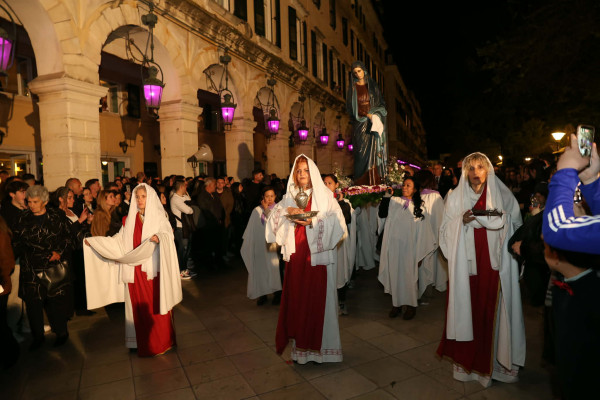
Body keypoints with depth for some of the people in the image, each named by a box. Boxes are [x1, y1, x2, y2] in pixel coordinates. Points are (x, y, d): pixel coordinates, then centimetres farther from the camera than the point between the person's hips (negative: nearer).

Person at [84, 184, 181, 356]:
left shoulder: (159, 217, -2)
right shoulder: (130, 219, 11)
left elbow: (168, 234, -17)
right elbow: (119, 241, 13)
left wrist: (159, 237, -38)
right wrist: (93, 241, 11)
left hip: (153, 269, -4)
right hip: (135, 269, 4)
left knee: (155, 304, 0)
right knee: (138, 306, 8)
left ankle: (160, 341, 14)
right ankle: (143, 342, 21)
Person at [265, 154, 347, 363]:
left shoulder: (325, 195, 1)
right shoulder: (289, 196, 12)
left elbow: (337, 221, -8)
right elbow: (273, 217, 6)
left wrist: (313, 221, -18)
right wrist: (286, 210, -12)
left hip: (318, 254, -3)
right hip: (296, 255, 3)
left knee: (318, 298, 1)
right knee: (296, 297, 5)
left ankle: (320, 344, 18)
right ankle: (300, 344, 19)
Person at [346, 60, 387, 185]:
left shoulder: (372, 85, 12)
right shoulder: (352, 87, 8)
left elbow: (381, 102, 11)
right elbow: (350, 107, 2)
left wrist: (375, 114, -10)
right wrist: (366, 114, -10)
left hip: (374, 123, 1)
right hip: (360, 123, -1)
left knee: (374, 150, -6)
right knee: (362, 151, -10)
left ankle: (375, 182, -6)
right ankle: (361, 183, -10)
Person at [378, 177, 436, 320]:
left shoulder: (418, 206, 3)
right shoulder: (394, 201, 4)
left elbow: (422, 230, 3)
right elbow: (382, 214, -9)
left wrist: (420, 254, -1)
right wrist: (386, 196, -14)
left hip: (409, 247, -1)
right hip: (393, 246, 1)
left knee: (409, 275, 5)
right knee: (394, 274, 8)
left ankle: (410, 305, 22)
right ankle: (396, 303, 23)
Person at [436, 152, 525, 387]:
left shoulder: (503, 196, 5)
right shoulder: (455, 198, 5)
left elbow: (517, 228, 7)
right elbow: (446, 232, 2)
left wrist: (502, 219, -11)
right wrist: (462, 220, -14)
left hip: (495, 264, 0)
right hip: (466, 265, 0)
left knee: (493, 312, 2)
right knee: (467, 311, 2)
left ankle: (494, 362, 21)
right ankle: (467, 363, 18)